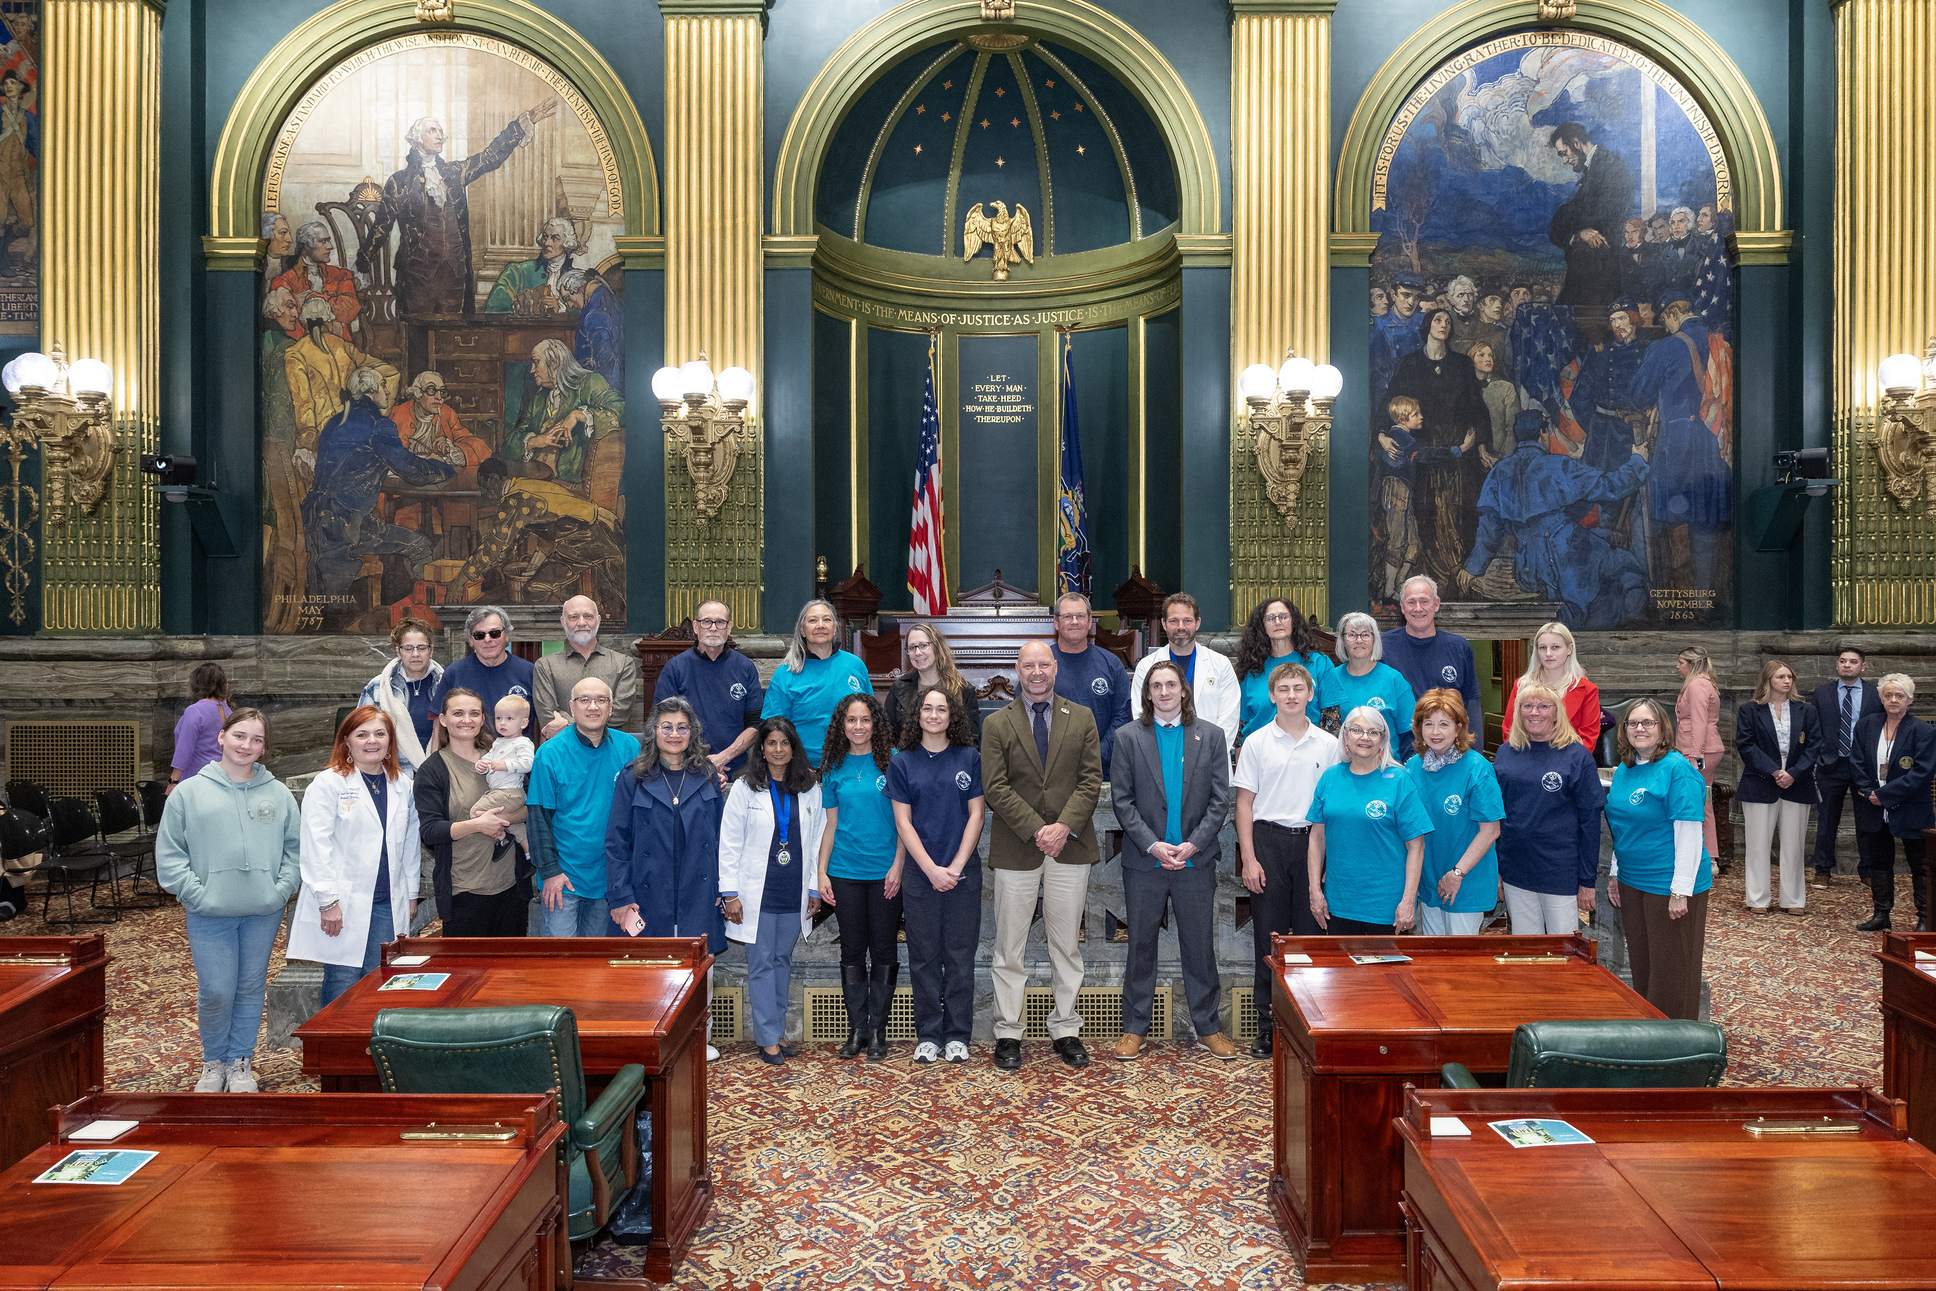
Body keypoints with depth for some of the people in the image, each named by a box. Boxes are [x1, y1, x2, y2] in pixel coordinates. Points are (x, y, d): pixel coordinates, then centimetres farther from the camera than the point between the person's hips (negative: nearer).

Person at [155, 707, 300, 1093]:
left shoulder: (279, 794, 5)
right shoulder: (189, 792, 0)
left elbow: (295, 848, 7)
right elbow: (169, 854, 0)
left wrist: (281, 889, -5)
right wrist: (197, 894, -9)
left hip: (263, 913, 2)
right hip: (209, 915, -2)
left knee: (252, 988, 11)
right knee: (215, 992, -2)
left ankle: (240, 1062, 27)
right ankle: (213, 1062, 21)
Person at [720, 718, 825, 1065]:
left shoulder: (809, 788, 5)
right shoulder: (745, 788, -3)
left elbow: (816, 841, 9)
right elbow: (729, 843, -3)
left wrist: (814, 890, 7)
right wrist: (730, 893, -8)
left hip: (794, 893, 3)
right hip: (757, 893, -3)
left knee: (783, 961, 11)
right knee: (761, 964, 1)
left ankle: (777, 1032, 21)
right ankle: (768, 1039, 7)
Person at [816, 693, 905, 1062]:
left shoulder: (891, 761, -2)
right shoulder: (835, 768, 6)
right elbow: (831, 825, 9)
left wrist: (898, 865, -9)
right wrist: (821, 872, 4)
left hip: (885, 871, -2)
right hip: (845, 872, 2)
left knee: (884, 949, 4)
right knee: (852, 949, 7)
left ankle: (877, 1029, 14)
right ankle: (856, 1028, 17)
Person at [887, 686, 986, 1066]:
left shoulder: (969, 758, 3)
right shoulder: (902, 763, 3)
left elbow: (976, 815, 1)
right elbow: (903, 823, 0)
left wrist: (956, 867, -8)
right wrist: (932, 869, -9)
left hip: (963, 872, 0)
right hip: (920, 873, 0)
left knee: (960, 954, 4)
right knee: (924, 956, 5)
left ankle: (957, 1035, 15)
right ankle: (928, 1035, 16)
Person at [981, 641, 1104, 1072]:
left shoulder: (1082, 718, 8)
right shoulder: (996, 724, 3)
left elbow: (1091, 780, 2)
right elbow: (996, 788, -4)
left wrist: (1064, 826, -12)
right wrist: (1036, 830, -13)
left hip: (1070, 845, 1)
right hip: (1015, 849, -1)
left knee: (1068, 944, 8)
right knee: (1009, 947, 3)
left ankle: (1066, 1031, 20)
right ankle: (1008, 1033, 14)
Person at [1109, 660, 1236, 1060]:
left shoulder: (1211, 736, 5)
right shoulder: (1130, 736, 2)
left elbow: (1220, 799, 1)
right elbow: (1122, 799, -2)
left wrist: (1193, 844, -10)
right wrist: (1153, 845, -12)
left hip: (1196, 859, 1)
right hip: (1144, 861, 0)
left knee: (1200, 945, 8)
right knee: (1141, 945, 7)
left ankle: (1207, 1027, 22)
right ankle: (1135, 1030, 18)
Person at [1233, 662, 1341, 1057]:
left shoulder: (1329, 744, 6)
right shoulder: (1256, 743, 2)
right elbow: (1245, 803, 2)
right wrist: (1248, 858, -5)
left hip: (1313, 841, 1)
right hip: (1269, 839, -1)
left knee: (1311, 933, 3)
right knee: (1268, 934, 3)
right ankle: (1267, 1024, 11)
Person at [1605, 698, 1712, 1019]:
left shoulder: (1677, 769, -14)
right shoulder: (1624, 770, 9)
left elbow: (1688, 833, -17)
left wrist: (1681, 890, -20)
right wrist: (1615, 873, 16)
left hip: (1669, 884, -7)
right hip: (1632, 882, 8)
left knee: (1670, 969, 3)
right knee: (1641, 965, 16)